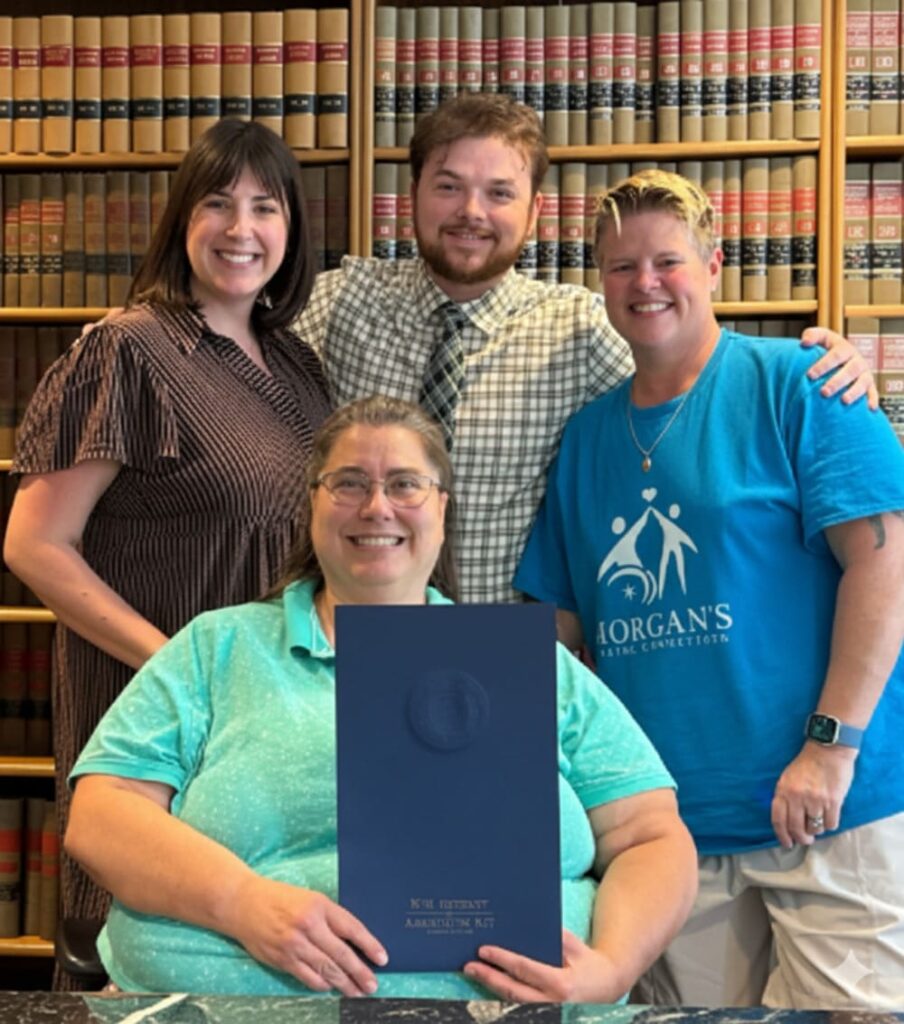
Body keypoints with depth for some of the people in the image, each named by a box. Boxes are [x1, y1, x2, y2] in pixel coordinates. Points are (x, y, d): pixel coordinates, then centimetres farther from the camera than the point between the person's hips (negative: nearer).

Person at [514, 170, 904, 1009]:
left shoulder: (793, 386, -5)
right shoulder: (587, 435, 12)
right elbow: (566, 621, 16)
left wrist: (832, 745, -17)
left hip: (826, 809, -5)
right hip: (666, 818, 5)